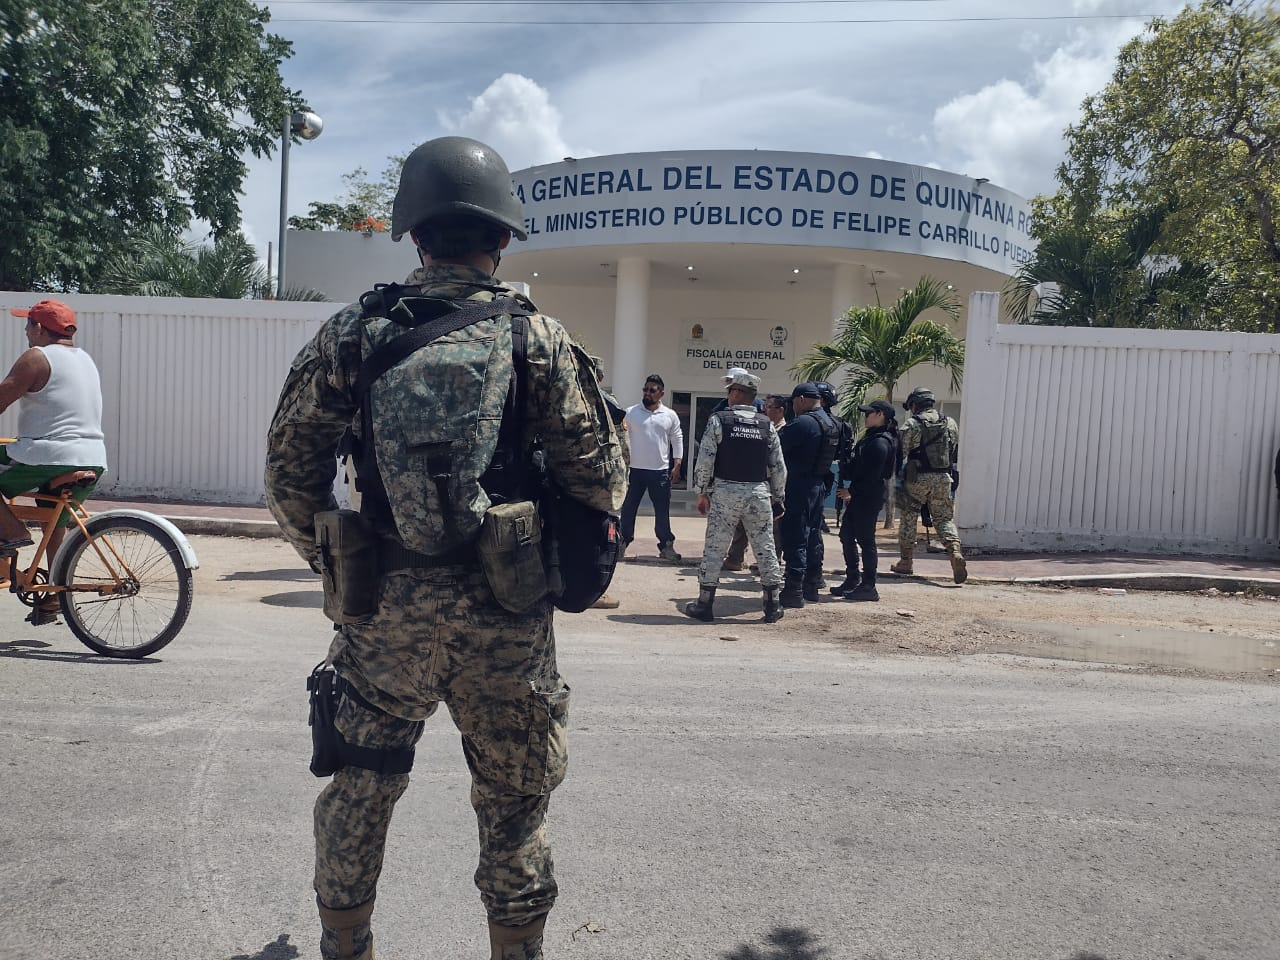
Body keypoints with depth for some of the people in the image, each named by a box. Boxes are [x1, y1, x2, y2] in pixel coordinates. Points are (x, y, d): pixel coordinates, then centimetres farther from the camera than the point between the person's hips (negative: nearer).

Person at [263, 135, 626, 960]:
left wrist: (333, 562, 14)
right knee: (514, 804, 15)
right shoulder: (537, 337, -6)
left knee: (362, 786, 21)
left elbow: (290, 466, 1)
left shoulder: (356, 333, -1)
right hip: (504, 614, -1)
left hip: (384, 605, 2)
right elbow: (600, 480, -6)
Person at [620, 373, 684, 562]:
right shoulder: (631, 412, 0)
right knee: (628, 507, 5)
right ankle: (623, 541, 18)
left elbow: (677, 440, 8)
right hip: (635, 469, 0)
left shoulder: (670, 415, 4)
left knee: (662, 510, 5)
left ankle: (666, 546, 13)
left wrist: (677, 465, 1)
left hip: (661, 470, 1)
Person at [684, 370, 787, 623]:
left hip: (726, 491, -3)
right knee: (765, 549, 9)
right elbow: (778, 466, 7)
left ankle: (704, 605, 9)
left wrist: (702, 492, 4)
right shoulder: (767, 425, 5)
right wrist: (777, 497, 16)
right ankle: (773, 606, 15)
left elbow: (705, 460, -6)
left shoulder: (718, 420, -4)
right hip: (759, 492, 3)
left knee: (714, 548, 4)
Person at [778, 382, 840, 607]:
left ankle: (794, 591, -4)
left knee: (795, 538, -5)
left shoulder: (803, 422, -17)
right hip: (818, 484, 9)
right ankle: (812, 585, 23)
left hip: (798, 485, -9)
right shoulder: (831, 423, 13)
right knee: (813, 535, 15)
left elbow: (777, 446, -18)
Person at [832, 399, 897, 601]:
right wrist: (848, 490, 10)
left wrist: (851, 491, -14)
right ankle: (852, 579, 25)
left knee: (865, 540, -4)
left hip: (868, 498, -10)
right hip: (858, 496, 10)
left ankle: (868, 587, 4)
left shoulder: (880, 442, -16)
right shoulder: (871, 437, 16)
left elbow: (872, 475, -21)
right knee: (846, 535, 15)